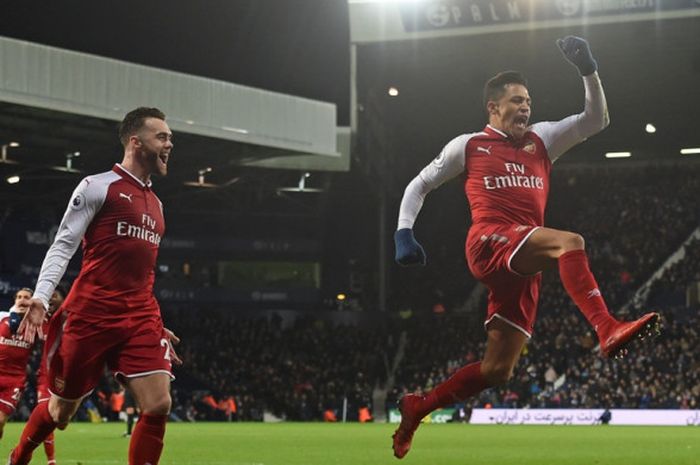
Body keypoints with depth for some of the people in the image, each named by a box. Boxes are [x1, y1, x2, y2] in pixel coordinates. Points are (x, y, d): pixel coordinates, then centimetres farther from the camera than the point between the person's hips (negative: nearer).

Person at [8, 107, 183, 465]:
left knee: (158, 405, -12)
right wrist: (40, 297, -20)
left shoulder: (155, 204, 18)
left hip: (140, 319, 6)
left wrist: (156, 327, 24)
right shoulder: (97, 187, -3)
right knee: (61, 411, 6)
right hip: (90, 315, -6)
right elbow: (62, 246, -7)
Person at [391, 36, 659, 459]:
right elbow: (419, 186, 19)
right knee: (570, 242, -34)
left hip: (523, 266, 6)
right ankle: (608, 330, -53)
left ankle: (417, 408, 17)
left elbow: (596, 120, 16)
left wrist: (588, 70, 3)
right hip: (490, 243, -6)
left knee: (497, 371, 1)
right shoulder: (469, 146, 12)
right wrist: (404, 234, 6)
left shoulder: (541, 140, 23)